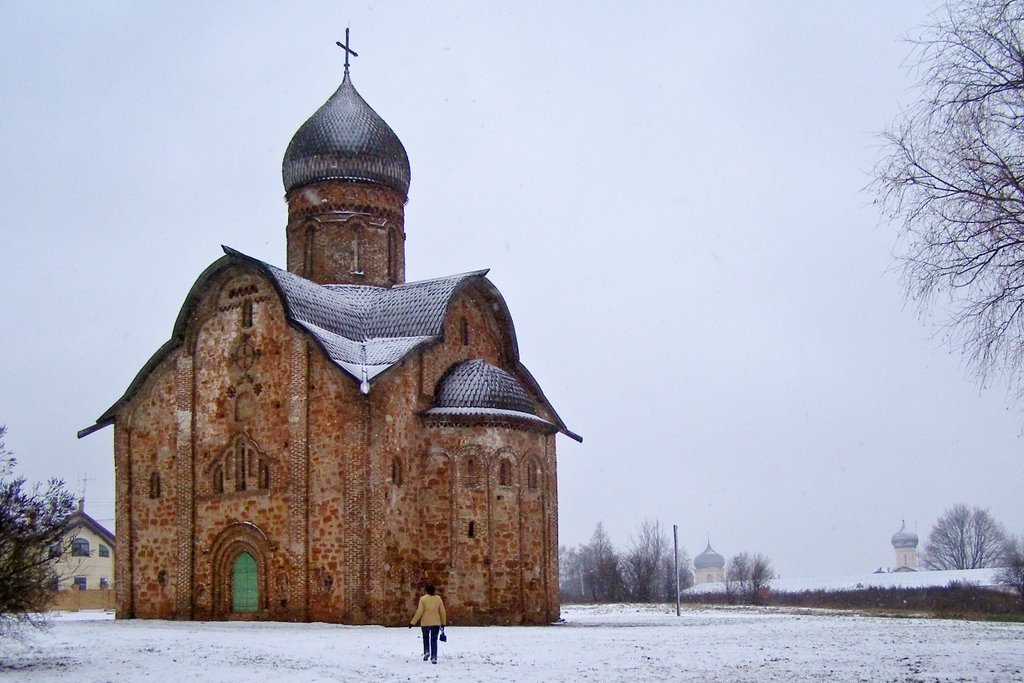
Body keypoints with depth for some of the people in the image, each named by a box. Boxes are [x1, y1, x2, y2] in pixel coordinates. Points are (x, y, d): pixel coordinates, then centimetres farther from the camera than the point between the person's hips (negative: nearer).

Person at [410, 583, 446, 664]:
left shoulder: (423, 599, -8)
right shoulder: (438, 599, 1)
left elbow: (419, 612, -10)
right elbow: (442, 612, 4)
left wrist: (413, 622, -3)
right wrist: (443, 623, 16)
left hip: (425, 623, -2)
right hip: (436, 623, 2)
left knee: (426, 639, 17)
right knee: (434, 640, 9)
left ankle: (426, 651, -4)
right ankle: (434, 657, 2)